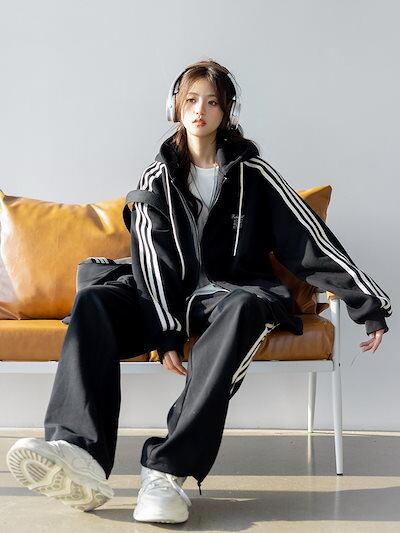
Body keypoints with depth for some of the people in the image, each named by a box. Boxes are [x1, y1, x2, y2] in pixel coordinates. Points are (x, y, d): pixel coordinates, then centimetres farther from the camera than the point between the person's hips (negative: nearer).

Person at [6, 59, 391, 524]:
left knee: (245, 307, -37)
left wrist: (369, 304, -6)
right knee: (92, 301, -24)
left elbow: (312, 240, -1)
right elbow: (153, 259, -3)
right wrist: (167, 332, -18)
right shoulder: (158, 176, 9)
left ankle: (168, 468, -44)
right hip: (170, 297, 2)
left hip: (231, 292, -2)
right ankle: (82, 454, -42)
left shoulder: (251, 172, 5)